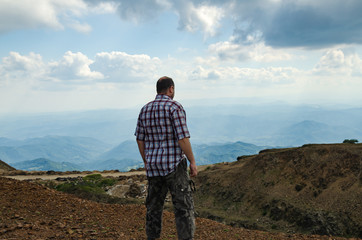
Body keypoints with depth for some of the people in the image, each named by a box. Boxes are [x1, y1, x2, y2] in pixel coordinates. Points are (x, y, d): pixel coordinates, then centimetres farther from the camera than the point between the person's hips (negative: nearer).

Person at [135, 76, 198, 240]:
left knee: (154, 205, 15)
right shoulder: (175, 107, -10)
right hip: (174, 165, -6)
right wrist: (192, 162, -7)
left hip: (153, 166, 6)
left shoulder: (145, 109, 9)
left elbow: (140, 139, 12)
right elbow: (182, 138, -16)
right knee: (184, 206, -1)